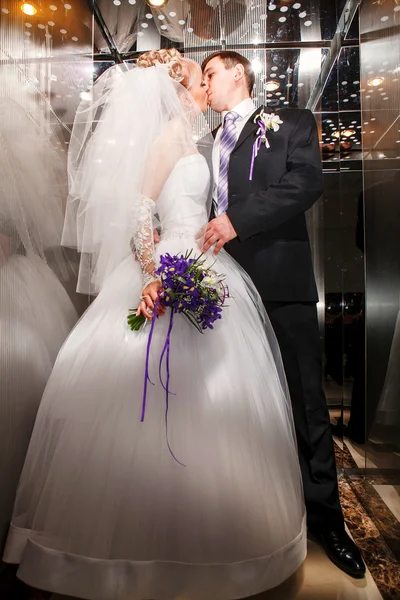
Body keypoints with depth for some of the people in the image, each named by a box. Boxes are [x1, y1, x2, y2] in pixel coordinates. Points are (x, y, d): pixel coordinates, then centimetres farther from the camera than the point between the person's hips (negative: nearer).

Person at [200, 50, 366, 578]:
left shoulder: (291, 122, 12)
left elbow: (308, 182, -7)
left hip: (280, 281, -4)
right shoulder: (207, 143, 25)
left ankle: (324, 515, 17)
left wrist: (239, 219, -17)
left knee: (304, 397, -1)